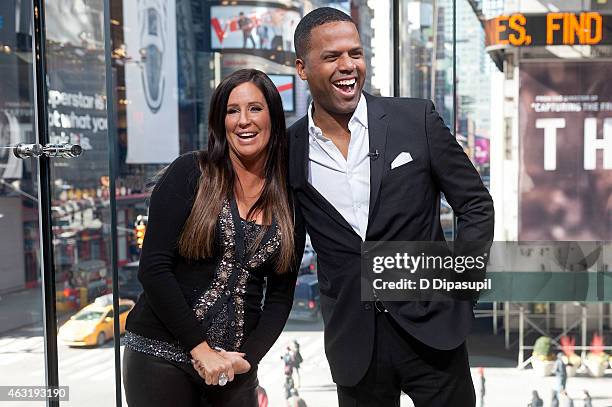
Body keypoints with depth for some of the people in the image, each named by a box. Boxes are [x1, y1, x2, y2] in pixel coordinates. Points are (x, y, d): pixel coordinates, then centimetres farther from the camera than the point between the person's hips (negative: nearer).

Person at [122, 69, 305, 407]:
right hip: (161, 355, -3)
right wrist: (201, 349, -12)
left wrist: (249, 356, -7)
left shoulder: (290, 202, 4)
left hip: (233, 367, 3)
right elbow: (153, 268, -11)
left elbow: (280, 296, 7)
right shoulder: (189, 173, -6)